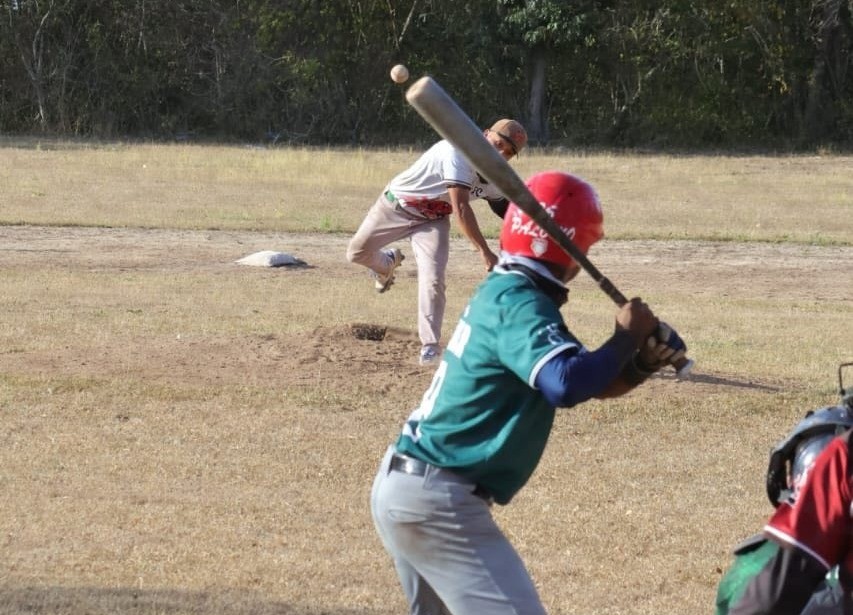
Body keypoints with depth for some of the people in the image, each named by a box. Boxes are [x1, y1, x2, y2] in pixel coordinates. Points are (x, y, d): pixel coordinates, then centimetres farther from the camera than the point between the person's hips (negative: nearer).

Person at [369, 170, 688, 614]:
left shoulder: (501, 291, 12)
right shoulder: (520, 303, -17)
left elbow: (591, 381, 17)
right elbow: (568, 385, -34)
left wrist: (643, 363, -2)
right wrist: (626, 335, -19)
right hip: (439, 500, -10)